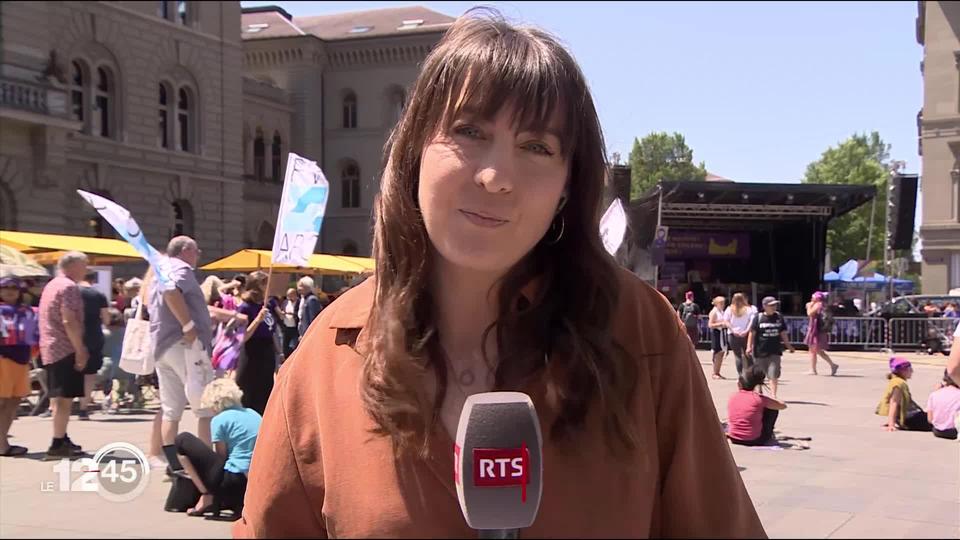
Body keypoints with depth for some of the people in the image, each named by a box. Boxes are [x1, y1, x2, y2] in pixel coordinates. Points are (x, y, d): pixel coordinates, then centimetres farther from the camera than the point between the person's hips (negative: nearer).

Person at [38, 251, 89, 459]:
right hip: (65, 350, -10)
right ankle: (58, 445, -9)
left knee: (58, 397, 16)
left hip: (51, 349, 10)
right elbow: (69, 321, -22)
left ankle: (61, 439, 23)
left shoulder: (52, 285, 19)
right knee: (65, 398, -9)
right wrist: (80, 351, -21)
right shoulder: (69, 287, -12)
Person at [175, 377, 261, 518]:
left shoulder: (220, 419, -4)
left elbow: (221, 457, 0)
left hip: (233, 480, -7)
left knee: (183, 440, 6)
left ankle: (207, 496, 4)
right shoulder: (254, 414, 14)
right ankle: (239, 503, 12)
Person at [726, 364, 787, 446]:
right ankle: (769, 438, 27)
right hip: (754, 441, -5)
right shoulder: (759, 399, -12)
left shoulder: (732, 398, 1)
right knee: (773, 410, 13)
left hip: (734, 440, 5)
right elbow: (783, 405, 0)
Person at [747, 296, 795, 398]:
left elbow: (783, 333, 13)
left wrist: (788, 346, 13)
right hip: (760, 351, -1)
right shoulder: (758, 317, -4)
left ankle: (773, 395, -8)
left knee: (774, 374, -8)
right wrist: (749, 346, -10)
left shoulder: (779, 317, 5)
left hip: (775, 351, 1)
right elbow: (752, 333, -4)